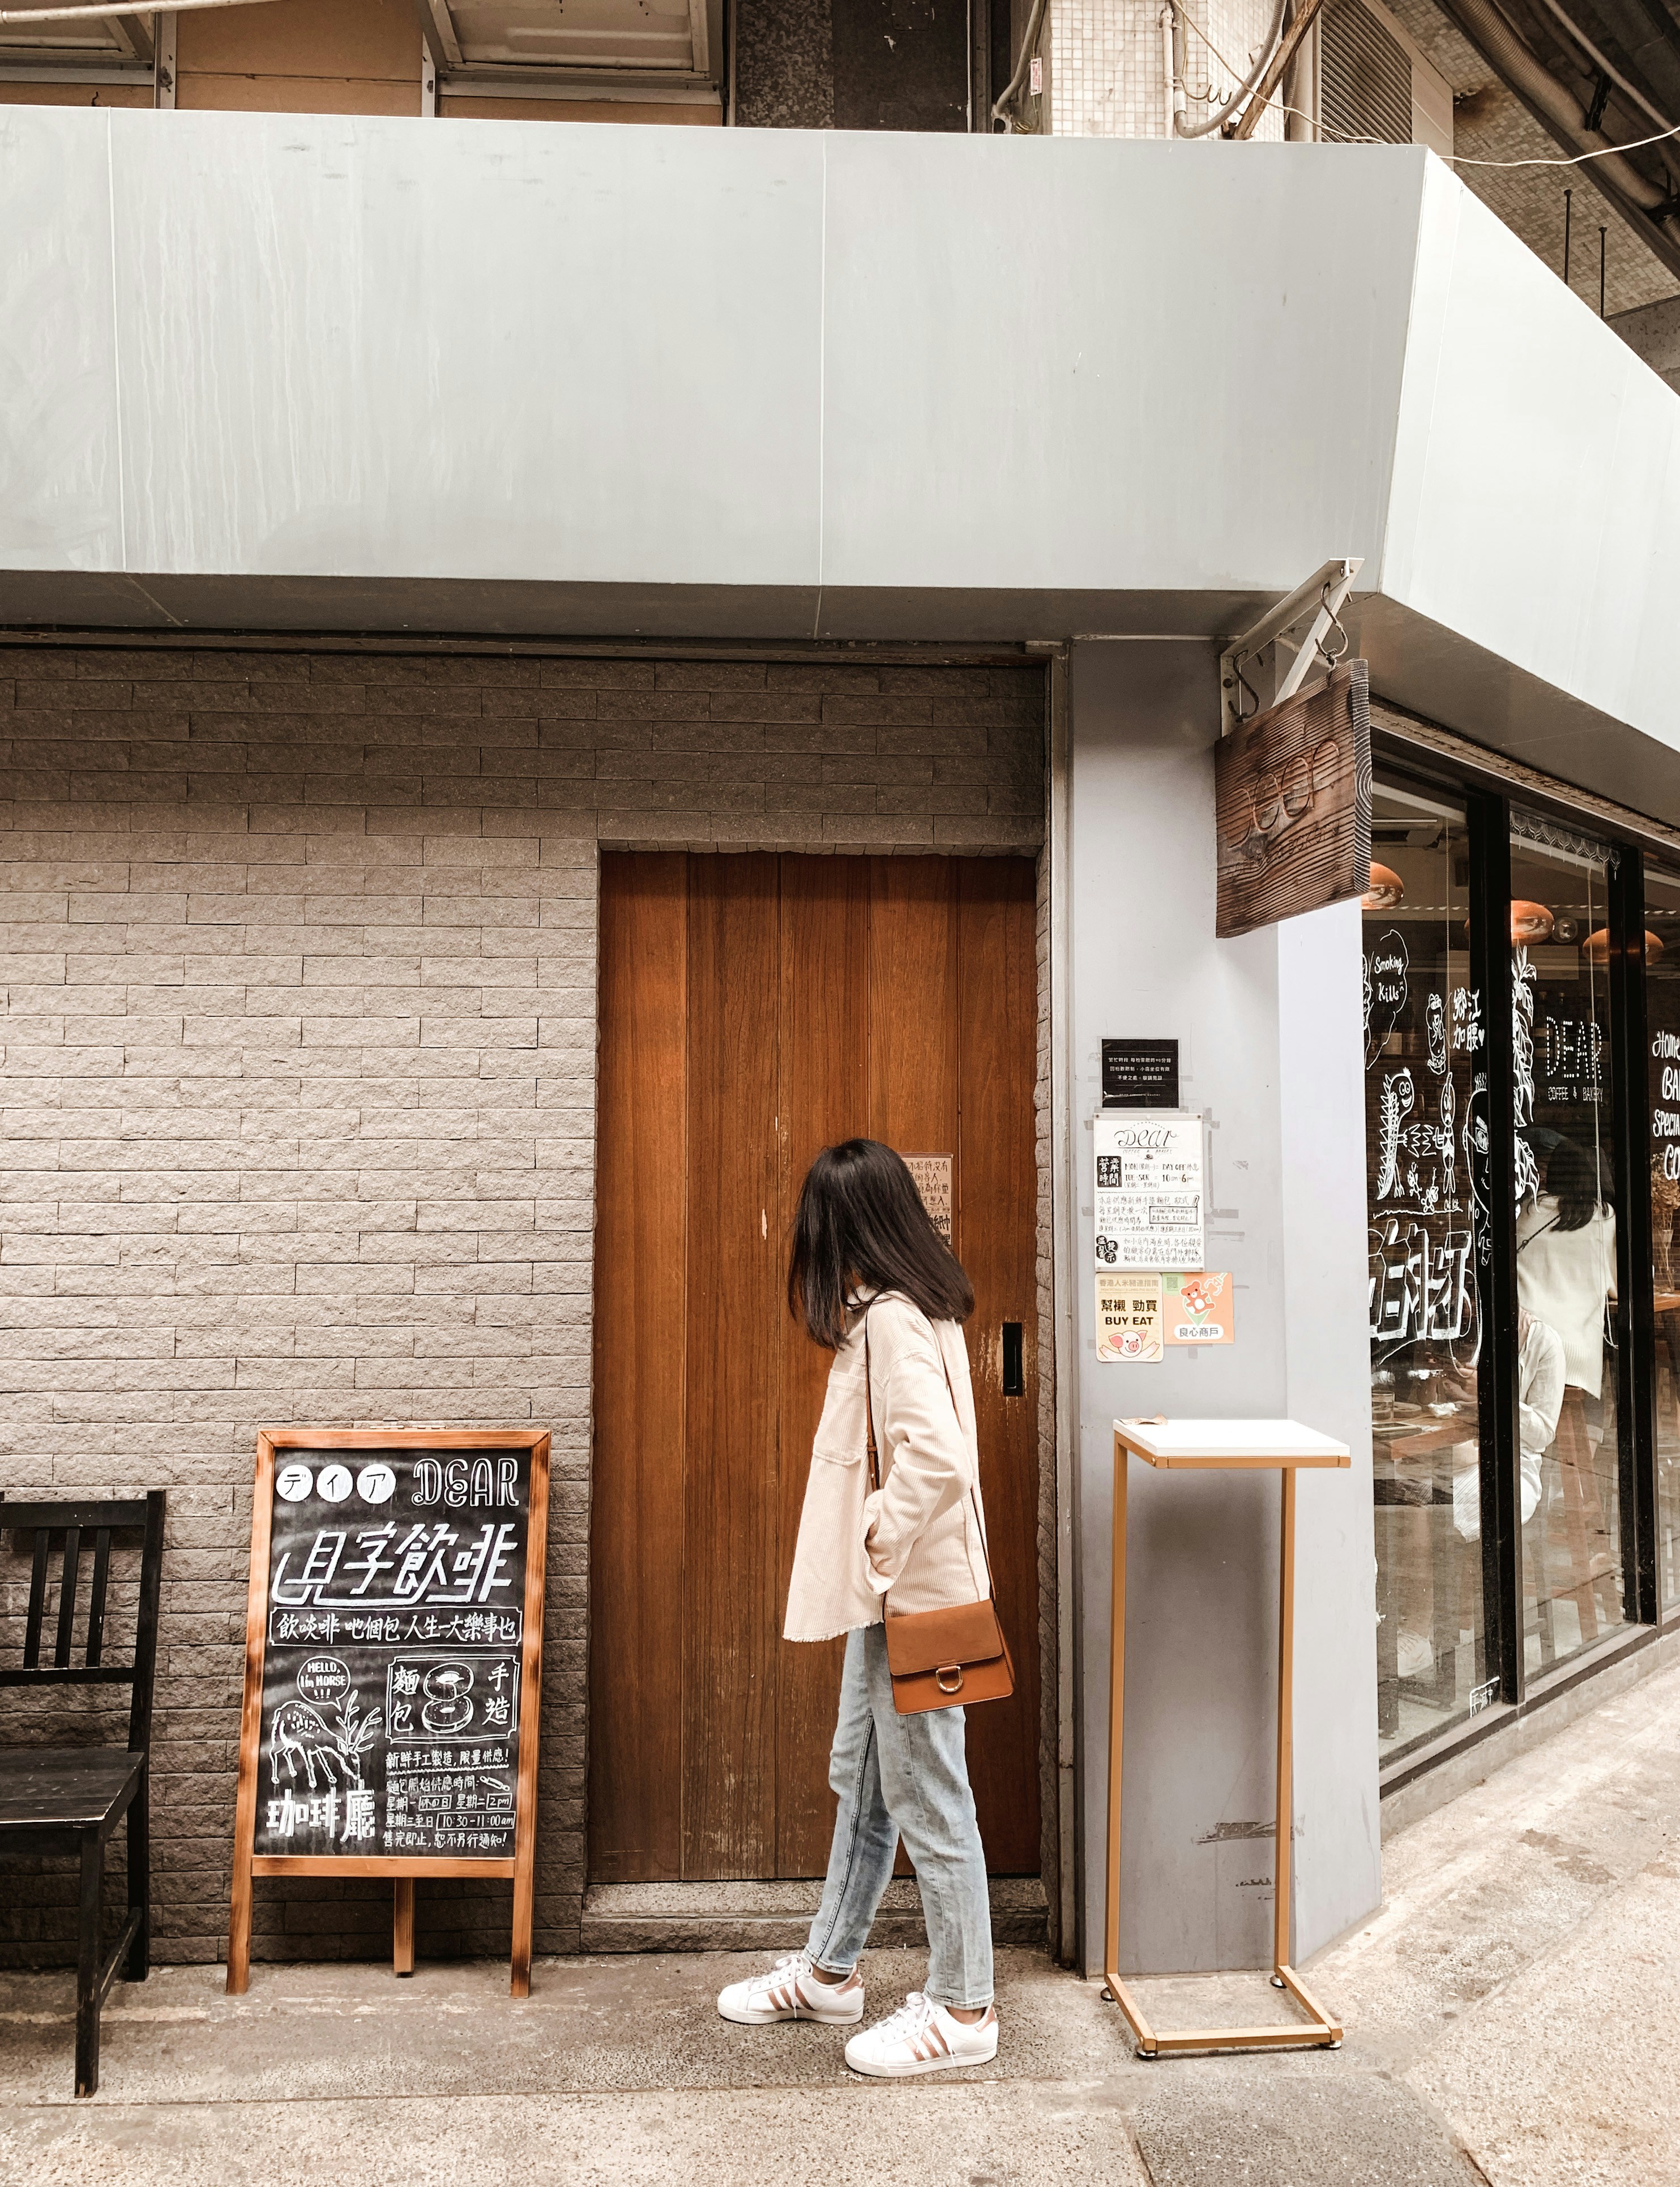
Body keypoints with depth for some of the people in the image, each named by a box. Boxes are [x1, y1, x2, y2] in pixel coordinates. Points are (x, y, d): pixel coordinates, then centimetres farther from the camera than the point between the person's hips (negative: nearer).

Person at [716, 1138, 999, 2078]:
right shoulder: (913, 1306, 9)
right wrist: (875, 1555, 11)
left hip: (913, 1593, -10)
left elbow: (936, 1455, -33)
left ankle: (962, 2010, 22)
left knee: (929, 1799, 5)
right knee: (861, 1780, 21)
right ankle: (829, 1971, 37)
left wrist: (884, 1542, -20)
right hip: (891, 1590, 10)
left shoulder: (890, 1320, -22)